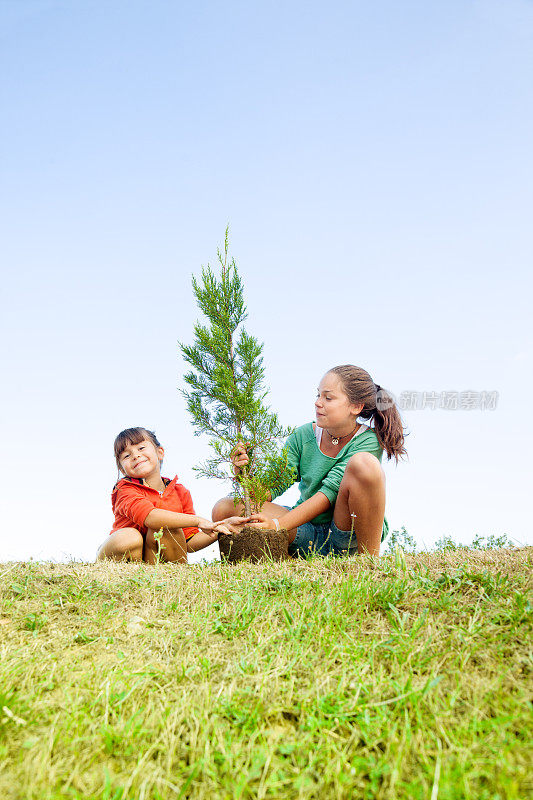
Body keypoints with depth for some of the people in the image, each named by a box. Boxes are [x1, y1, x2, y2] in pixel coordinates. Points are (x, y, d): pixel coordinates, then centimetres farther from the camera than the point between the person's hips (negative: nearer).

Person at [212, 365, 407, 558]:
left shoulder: (368, 441, -13)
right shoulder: (303, 436, -1)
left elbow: (330, 491, -24)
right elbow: (270, 487, -5)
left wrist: (277, 524, -32)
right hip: (308, 532, 4)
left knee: (363, 462, -31)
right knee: (223, 509, -12)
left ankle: (370, 557, -17)